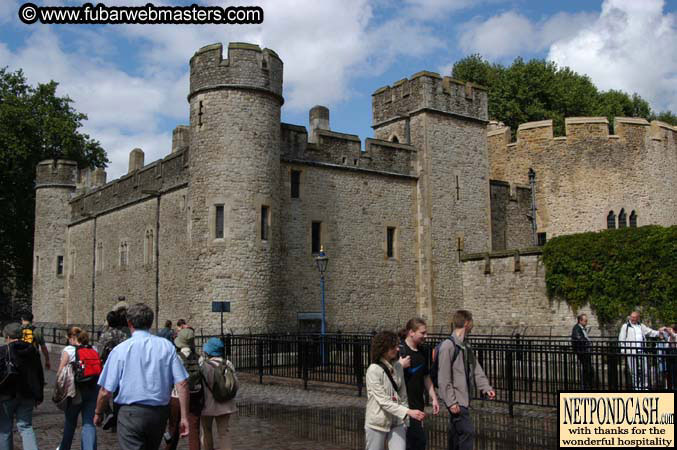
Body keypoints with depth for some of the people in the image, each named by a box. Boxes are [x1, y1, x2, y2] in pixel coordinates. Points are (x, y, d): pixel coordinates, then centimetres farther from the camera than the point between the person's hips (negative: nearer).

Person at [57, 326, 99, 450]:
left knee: (70, 422, 18)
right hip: (92, 389, 2)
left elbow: (61, 372, -8)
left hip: (75, 390, -2)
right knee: (89, 423, 3)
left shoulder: (68, 350, -4)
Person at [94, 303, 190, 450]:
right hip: (160, 413, 4)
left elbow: (106, 391, -5)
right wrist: (184, 416, -1)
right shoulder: (167, 346, -1)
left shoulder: (120, 350, -7)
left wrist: (98, 413, 13)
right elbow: (182, 383, -6)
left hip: (131, 413, -4)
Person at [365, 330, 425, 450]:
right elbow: (383, 401, -21)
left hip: (397, 422, 5)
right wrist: (408, 412, -28)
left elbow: (403, 395, 11)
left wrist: (405, 419, 10)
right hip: (378, 423, -5)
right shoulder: (374, 370, -17)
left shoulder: (398, 366, 2)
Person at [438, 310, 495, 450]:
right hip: (455, 400, -9)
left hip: (463, 398, 9)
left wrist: (486, 388, -4)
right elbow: (444, 377, -17)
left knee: (456, 433, 15)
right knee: (467, 432, -10)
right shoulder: (448, 346, -16)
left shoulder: (466, 347, 14)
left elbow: (476, 370, 11)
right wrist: (451, 401, -19)